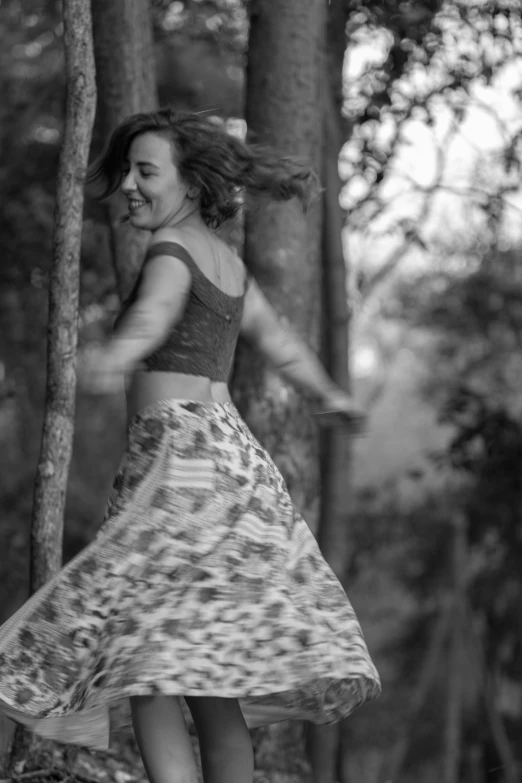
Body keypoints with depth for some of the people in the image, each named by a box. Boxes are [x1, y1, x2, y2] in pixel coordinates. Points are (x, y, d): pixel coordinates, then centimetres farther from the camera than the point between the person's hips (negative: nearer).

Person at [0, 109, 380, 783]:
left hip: (182, 457, -9)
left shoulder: (173, 248, -7)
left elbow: (158, 308, -31)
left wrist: (119, 354, -52)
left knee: (144, 659, -16)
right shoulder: (226, 260, 19)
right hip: (229, 446, 9)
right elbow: (277, 341, 34)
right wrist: (328, 394, 52)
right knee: (207, 676, 11)